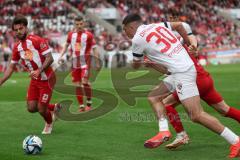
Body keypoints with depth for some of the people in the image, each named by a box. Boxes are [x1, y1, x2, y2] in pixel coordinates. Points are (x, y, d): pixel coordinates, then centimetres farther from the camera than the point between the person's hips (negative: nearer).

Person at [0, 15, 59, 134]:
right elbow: (11, 67, 10)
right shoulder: (17, 47, 3)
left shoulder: (37, 40, -18)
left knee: (41, 110, -6)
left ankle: (49, 124, 29)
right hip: (34, 80, 6)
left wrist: (39, 71, -34)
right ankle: (54, 107, 28)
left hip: (46, 79, -6)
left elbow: (49, 58, -21)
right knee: (31, 108, 0)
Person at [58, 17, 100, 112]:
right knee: (77, 84, 4)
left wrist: (97, 63, -3)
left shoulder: (88, 35, -5)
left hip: (85, 62, -5)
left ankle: (89, 103, 0)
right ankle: (81, 106, 12)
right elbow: (66, 45, 21)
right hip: (75, 62, 5)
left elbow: (94, 49, -2)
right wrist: (61, 56, 9)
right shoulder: (71, 34, 7)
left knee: (85, 82, -17)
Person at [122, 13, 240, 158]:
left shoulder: (137, 39, -4)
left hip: (182, 73, -9)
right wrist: (189, 44, 38)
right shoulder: (157, 25, 15)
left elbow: (136, 65, 12)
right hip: (186, 66, 9)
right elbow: (179, 25, 30)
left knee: (196, 116, -10)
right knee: (153, 96, 15)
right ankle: (164, 131, 2)